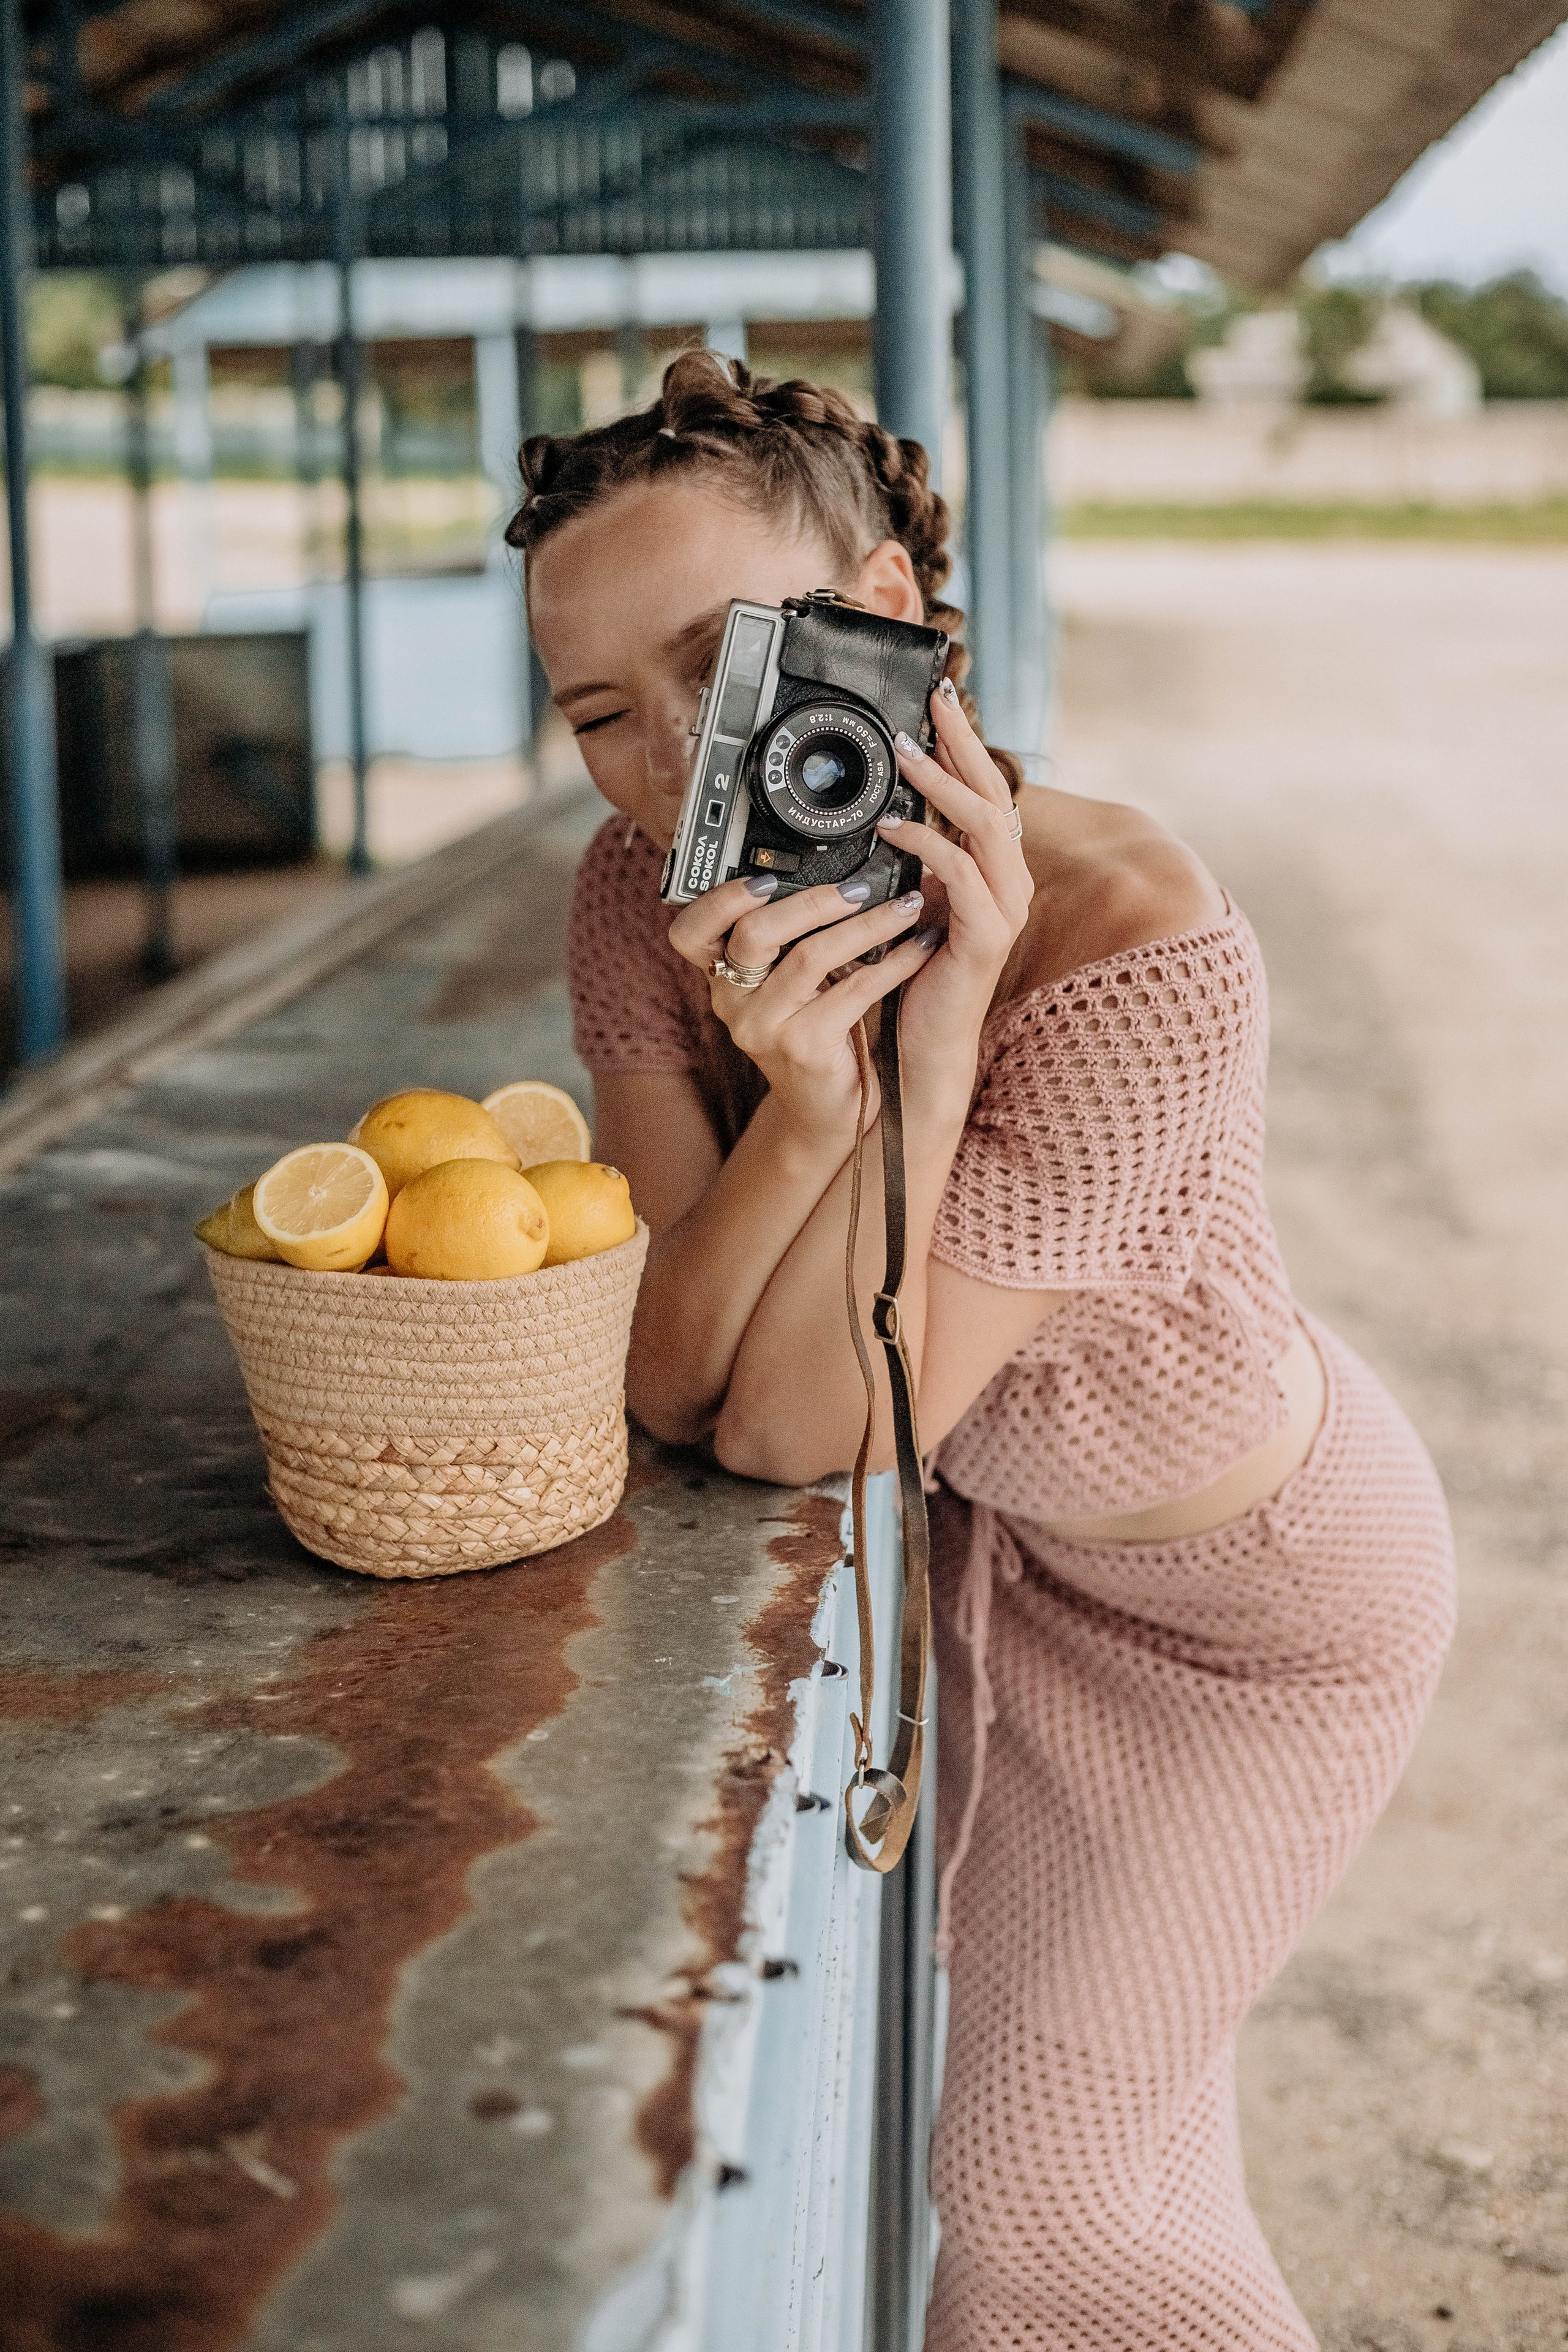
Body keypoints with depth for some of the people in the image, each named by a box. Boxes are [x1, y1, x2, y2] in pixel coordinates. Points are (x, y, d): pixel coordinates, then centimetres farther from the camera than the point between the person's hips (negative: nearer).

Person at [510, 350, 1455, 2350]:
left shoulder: (1137, 949, -35)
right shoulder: (651, 898, -18)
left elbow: (818, 1433, -30)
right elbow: (673, 1389, -20)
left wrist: (936, 1041, -40)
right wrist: (800, 1107, -36)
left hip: (1259, 1600, -5)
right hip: (995, 1530, 6)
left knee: (1033, 2183, 5)